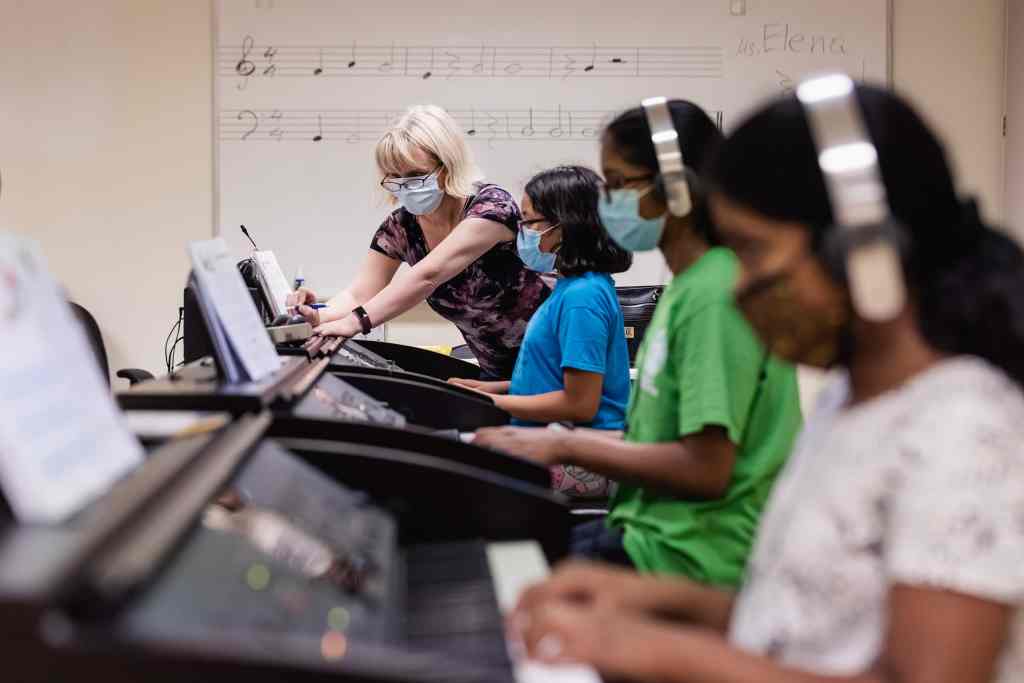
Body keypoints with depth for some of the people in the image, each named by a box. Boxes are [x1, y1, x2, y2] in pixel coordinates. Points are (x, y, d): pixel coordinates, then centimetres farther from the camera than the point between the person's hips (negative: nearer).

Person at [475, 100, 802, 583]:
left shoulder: (714, 294, -18)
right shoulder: (691, 284, 12)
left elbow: (705, 470, -23)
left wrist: (564, 447, -16)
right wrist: (561, 445, 7)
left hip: (687, 561, -9)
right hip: (651, 528, 9)